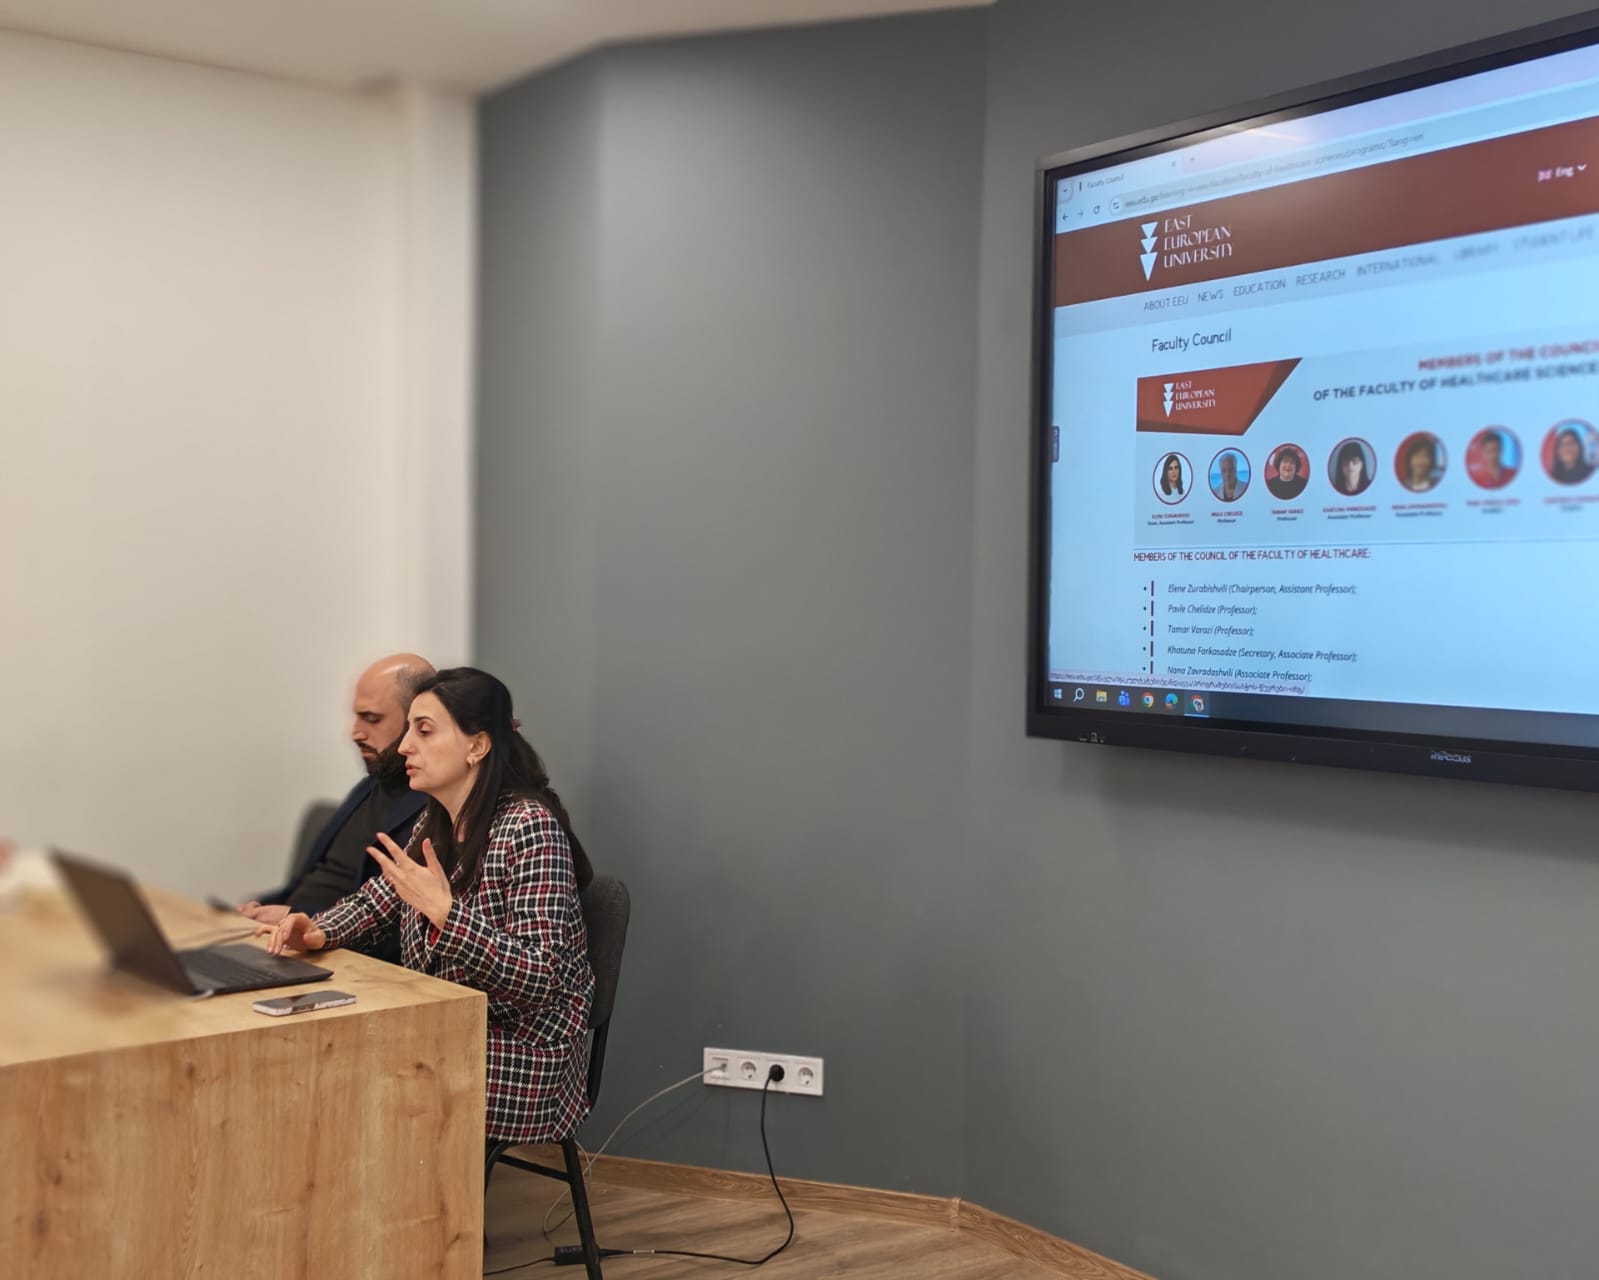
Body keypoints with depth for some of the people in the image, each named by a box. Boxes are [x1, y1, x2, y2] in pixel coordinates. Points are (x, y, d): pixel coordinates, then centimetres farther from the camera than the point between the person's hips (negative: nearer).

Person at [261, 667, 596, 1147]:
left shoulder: (529, 826, -20)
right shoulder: (435, 823, 6)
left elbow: (542, 979, -24)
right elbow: (376, 900, 17)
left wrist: (443, 912, -33)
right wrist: (316, 931, -5)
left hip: (520, 1059, -7)